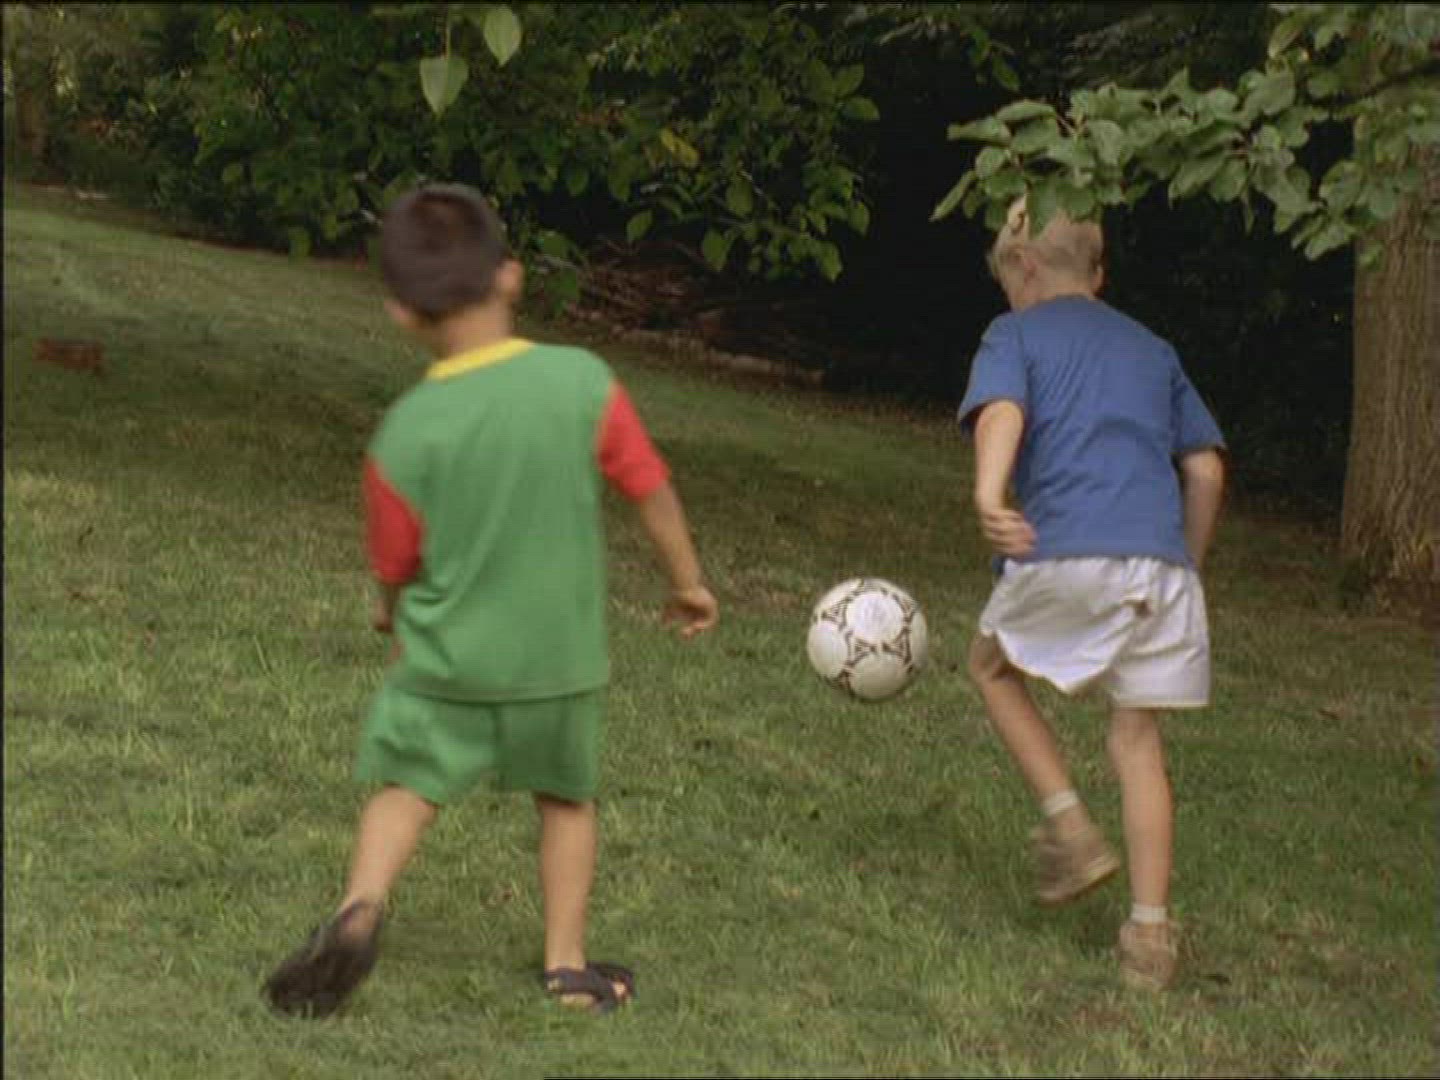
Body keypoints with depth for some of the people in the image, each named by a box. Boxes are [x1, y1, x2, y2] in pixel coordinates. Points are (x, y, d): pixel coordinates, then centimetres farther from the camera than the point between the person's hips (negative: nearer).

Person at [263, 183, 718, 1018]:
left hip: (448, 660, -1)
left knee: (407, 788, 12)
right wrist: (689, 581, 14)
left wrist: (395, 612, 21)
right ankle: (568, 962, 21)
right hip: (563, 656, 1)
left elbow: (394, 564, -2)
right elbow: (652, 489, -3)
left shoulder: (407, 432, -15)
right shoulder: (584, 384, -14)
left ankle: (362, 906, -12)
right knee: (567, 796, 20)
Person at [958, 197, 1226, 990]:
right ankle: (1150, 931, 5)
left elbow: (1002, 414, -10)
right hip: (1161, 561, 4)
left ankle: (1072, 829, 10)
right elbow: (1206, 467, 20)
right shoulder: (1152, 350, 26)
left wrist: (988, 496, -27)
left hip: (1066, 551, -4)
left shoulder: (1015, 335, 12)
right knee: (1137, 738, 12)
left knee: (995, 666, 23)